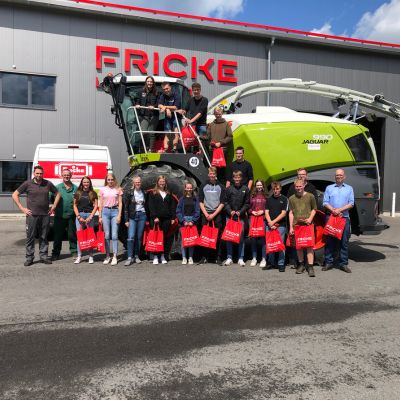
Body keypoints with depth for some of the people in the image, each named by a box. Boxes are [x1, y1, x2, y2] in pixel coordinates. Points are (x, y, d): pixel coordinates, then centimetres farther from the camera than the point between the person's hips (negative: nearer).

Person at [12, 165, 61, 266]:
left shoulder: (48, 184, 6)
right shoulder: (27, 184, 0)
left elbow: (58, 194, 18)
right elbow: (15, 195, 3)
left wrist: (53, 206, 9)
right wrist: (22, 208, -3)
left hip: (45, 215, 2)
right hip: (32, 215, -2)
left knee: (44, 237, 9)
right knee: (30, 237, 2)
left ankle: (44, 256, 17)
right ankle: (29, 258, 10)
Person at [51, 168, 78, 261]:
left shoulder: (75, 188, 5)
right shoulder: (57, 187, 3)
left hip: (71, 216, 0)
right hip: (59, 216, 0)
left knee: (72, 235, 8)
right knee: (58, 235, 6)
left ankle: (74, 252, 20)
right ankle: (55, 253, 16)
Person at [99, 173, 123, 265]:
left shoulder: (118, 189, 6)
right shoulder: (102, 189, 9)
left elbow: (120, 203, 4)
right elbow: (100, 204, 10)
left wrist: (119, 215, -4)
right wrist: (100, 216, 5)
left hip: (115, 211, -1)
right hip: (105, 211, 1)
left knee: (114, 235, -4)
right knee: (107, 235, 3)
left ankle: (114, 257, -1)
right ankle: (107, 256, 11)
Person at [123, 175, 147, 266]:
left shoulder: (143, 192, 11)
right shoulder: (128, 192, 0)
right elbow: (126, 207, -2)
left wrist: (147, 219, 9)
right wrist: (126, 220, -7)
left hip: (142, 215, 3)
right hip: (132, 216, -3)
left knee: (139, 237, 5)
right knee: (131, 236, -11)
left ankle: (136, 256, 14)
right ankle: (130, 257, -7)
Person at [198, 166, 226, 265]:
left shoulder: (220, 187, 6)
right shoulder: (203, 186, 9)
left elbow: (222, 203, 2)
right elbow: (201, 202, 7)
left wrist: (213, 214, -8)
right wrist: (206, 214, -6)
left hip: (217, 214, -1)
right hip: (205, 214, 1)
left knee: (218, 236, -1)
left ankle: (218, 257, 4)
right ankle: (204, 257, 7)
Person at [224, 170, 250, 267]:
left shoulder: (245, 189, 3)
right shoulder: (229, 189, 4)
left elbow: (247, 203, 3)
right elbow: (226, 202, 4)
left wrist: (240, 211, -9)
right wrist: (230, 211, -10)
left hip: (241, 216, 0)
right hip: (230, 216, 1)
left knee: (241, 236, 3)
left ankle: (241, 258, 10)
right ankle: (229, 258, 12)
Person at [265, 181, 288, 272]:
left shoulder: (284, 199, 3)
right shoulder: (269, 199, 13)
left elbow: (283, 213, -3)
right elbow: (266, 212, 8)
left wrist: (274, 221, -10)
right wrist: (270, 222, -8)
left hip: (280, 226, -3)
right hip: (270, 225, 3)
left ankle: (281, 264, 4)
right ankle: (271, 262, 17)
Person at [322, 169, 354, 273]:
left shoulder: (349, 189, 13)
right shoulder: (329, 188, 13)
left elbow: (351, 204, 2)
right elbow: (325, 203, 4)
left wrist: (340, 210, -11)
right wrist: (333, 210, -13)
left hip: (345, 217, 1)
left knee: (344, 241, 1)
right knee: (329, 241, 0)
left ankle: (343, 263, 8)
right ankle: (328, 262, 7)